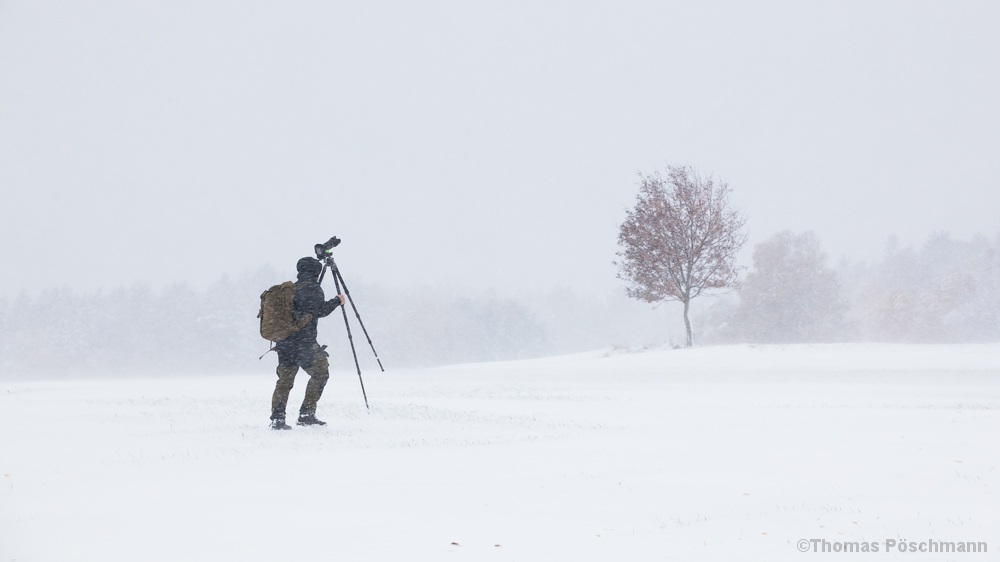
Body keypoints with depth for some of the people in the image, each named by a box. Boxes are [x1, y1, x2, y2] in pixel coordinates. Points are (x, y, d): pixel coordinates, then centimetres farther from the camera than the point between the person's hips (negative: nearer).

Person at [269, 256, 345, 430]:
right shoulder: (312, 288, -4)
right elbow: (320, 310, -12)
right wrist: (337, 301, 2)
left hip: (284, 342, 7)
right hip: (304, 342, -7)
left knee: (285, 380, 8)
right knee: (320, 372, 4)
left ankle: (277, 417, -2)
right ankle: (306, 414, -2)